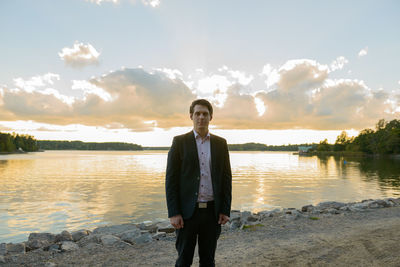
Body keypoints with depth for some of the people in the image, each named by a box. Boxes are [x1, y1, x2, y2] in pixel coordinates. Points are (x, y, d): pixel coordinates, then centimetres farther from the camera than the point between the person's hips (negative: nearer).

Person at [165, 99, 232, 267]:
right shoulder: (180, 141, -2)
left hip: (212, 210, 2)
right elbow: (171, 179, -5)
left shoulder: (220, 144, 5)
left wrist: (226, 210, 0)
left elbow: (226, 178, 6)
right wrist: (173, 213, -10)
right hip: (187, 211, -2)